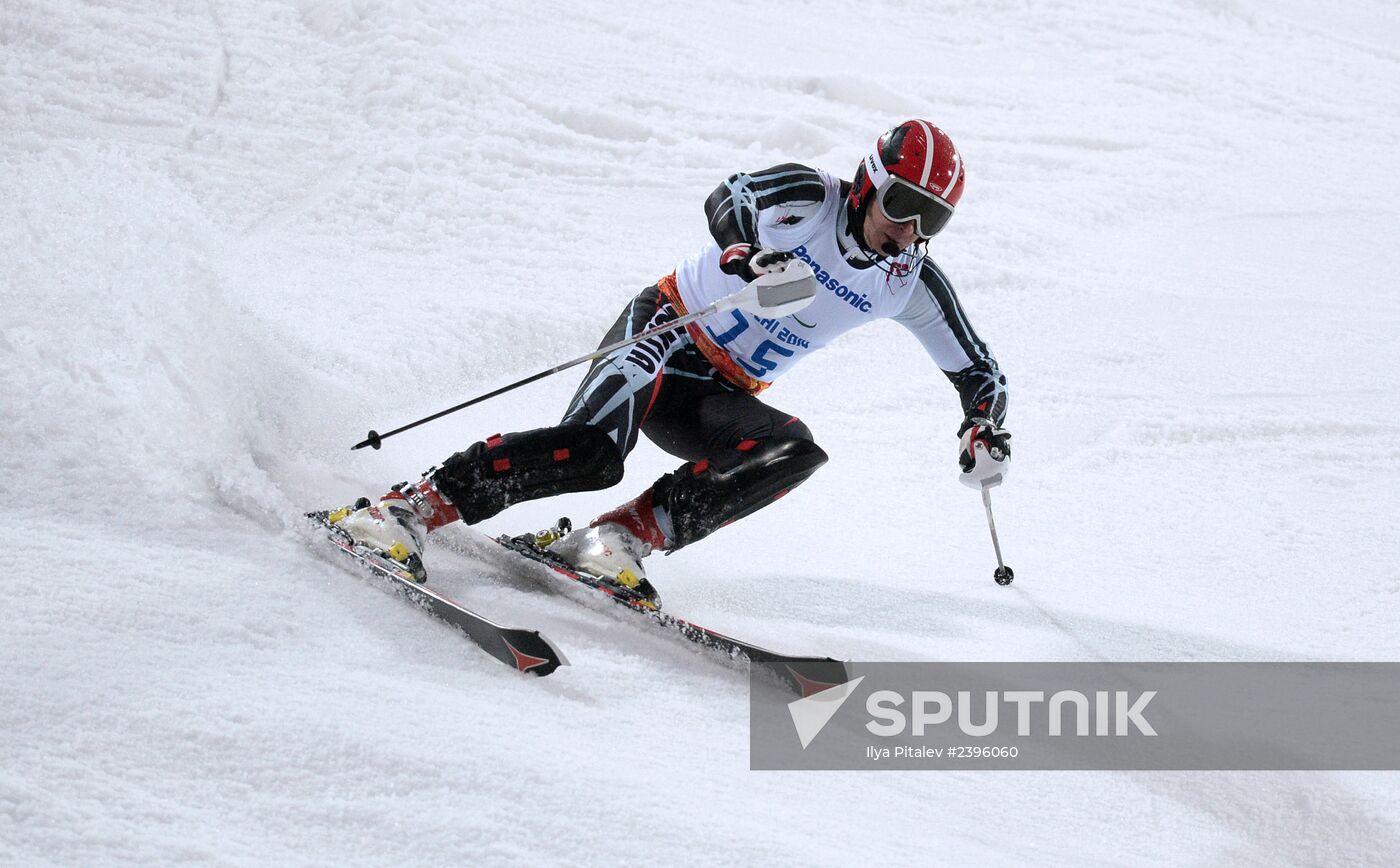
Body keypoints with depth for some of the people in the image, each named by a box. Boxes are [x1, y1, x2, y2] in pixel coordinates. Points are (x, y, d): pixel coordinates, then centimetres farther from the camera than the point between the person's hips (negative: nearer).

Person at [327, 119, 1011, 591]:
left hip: (716, 399, 6)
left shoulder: (912, 285, 4)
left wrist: (985, 430, -9)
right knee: (591, 451, -31)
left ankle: (628, 535, -26)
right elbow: (727, 198, -30)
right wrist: (748, 254, -53)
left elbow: (977, 369, 12)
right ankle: (416, 505, -27)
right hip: (665, 333, -5)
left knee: (796, 452, -26)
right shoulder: (810, 198, -11)